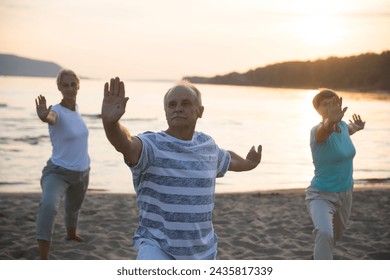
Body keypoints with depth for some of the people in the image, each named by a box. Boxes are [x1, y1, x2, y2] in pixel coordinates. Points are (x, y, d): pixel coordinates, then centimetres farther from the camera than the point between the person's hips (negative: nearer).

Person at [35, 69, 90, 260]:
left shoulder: (75, 106, -1)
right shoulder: (57, 111, -22)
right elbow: (51, 117, -50)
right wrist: (44, 117, -71)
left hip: (82, 172, 7)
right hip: (58, 172, -7)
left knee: (74, 207, 29)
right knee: (48, 205, -34)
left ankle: (71, 234, 63)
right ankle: (43, 260, -33)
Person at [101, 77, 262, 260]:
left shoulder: (207, 145, 4)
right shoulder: (152, 146, -15)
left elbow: (227, 159, 28)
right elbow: (125, 143, -38)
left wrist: (248, 163, 48)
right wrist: (110, 122, -60)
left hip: (202, 252, 5)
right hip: (156, 246, -5)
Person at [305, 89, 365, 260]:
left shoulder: (342, 125, -3)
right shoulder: (318, 131, -24)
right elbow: (324, 129, -53)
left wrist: (355, 127, 5)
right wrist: (330, 122, -74)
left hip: (345, 194, 7)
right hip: (321, 195, -7)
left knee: (336, 236, 26)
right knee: (324, 233, -35)